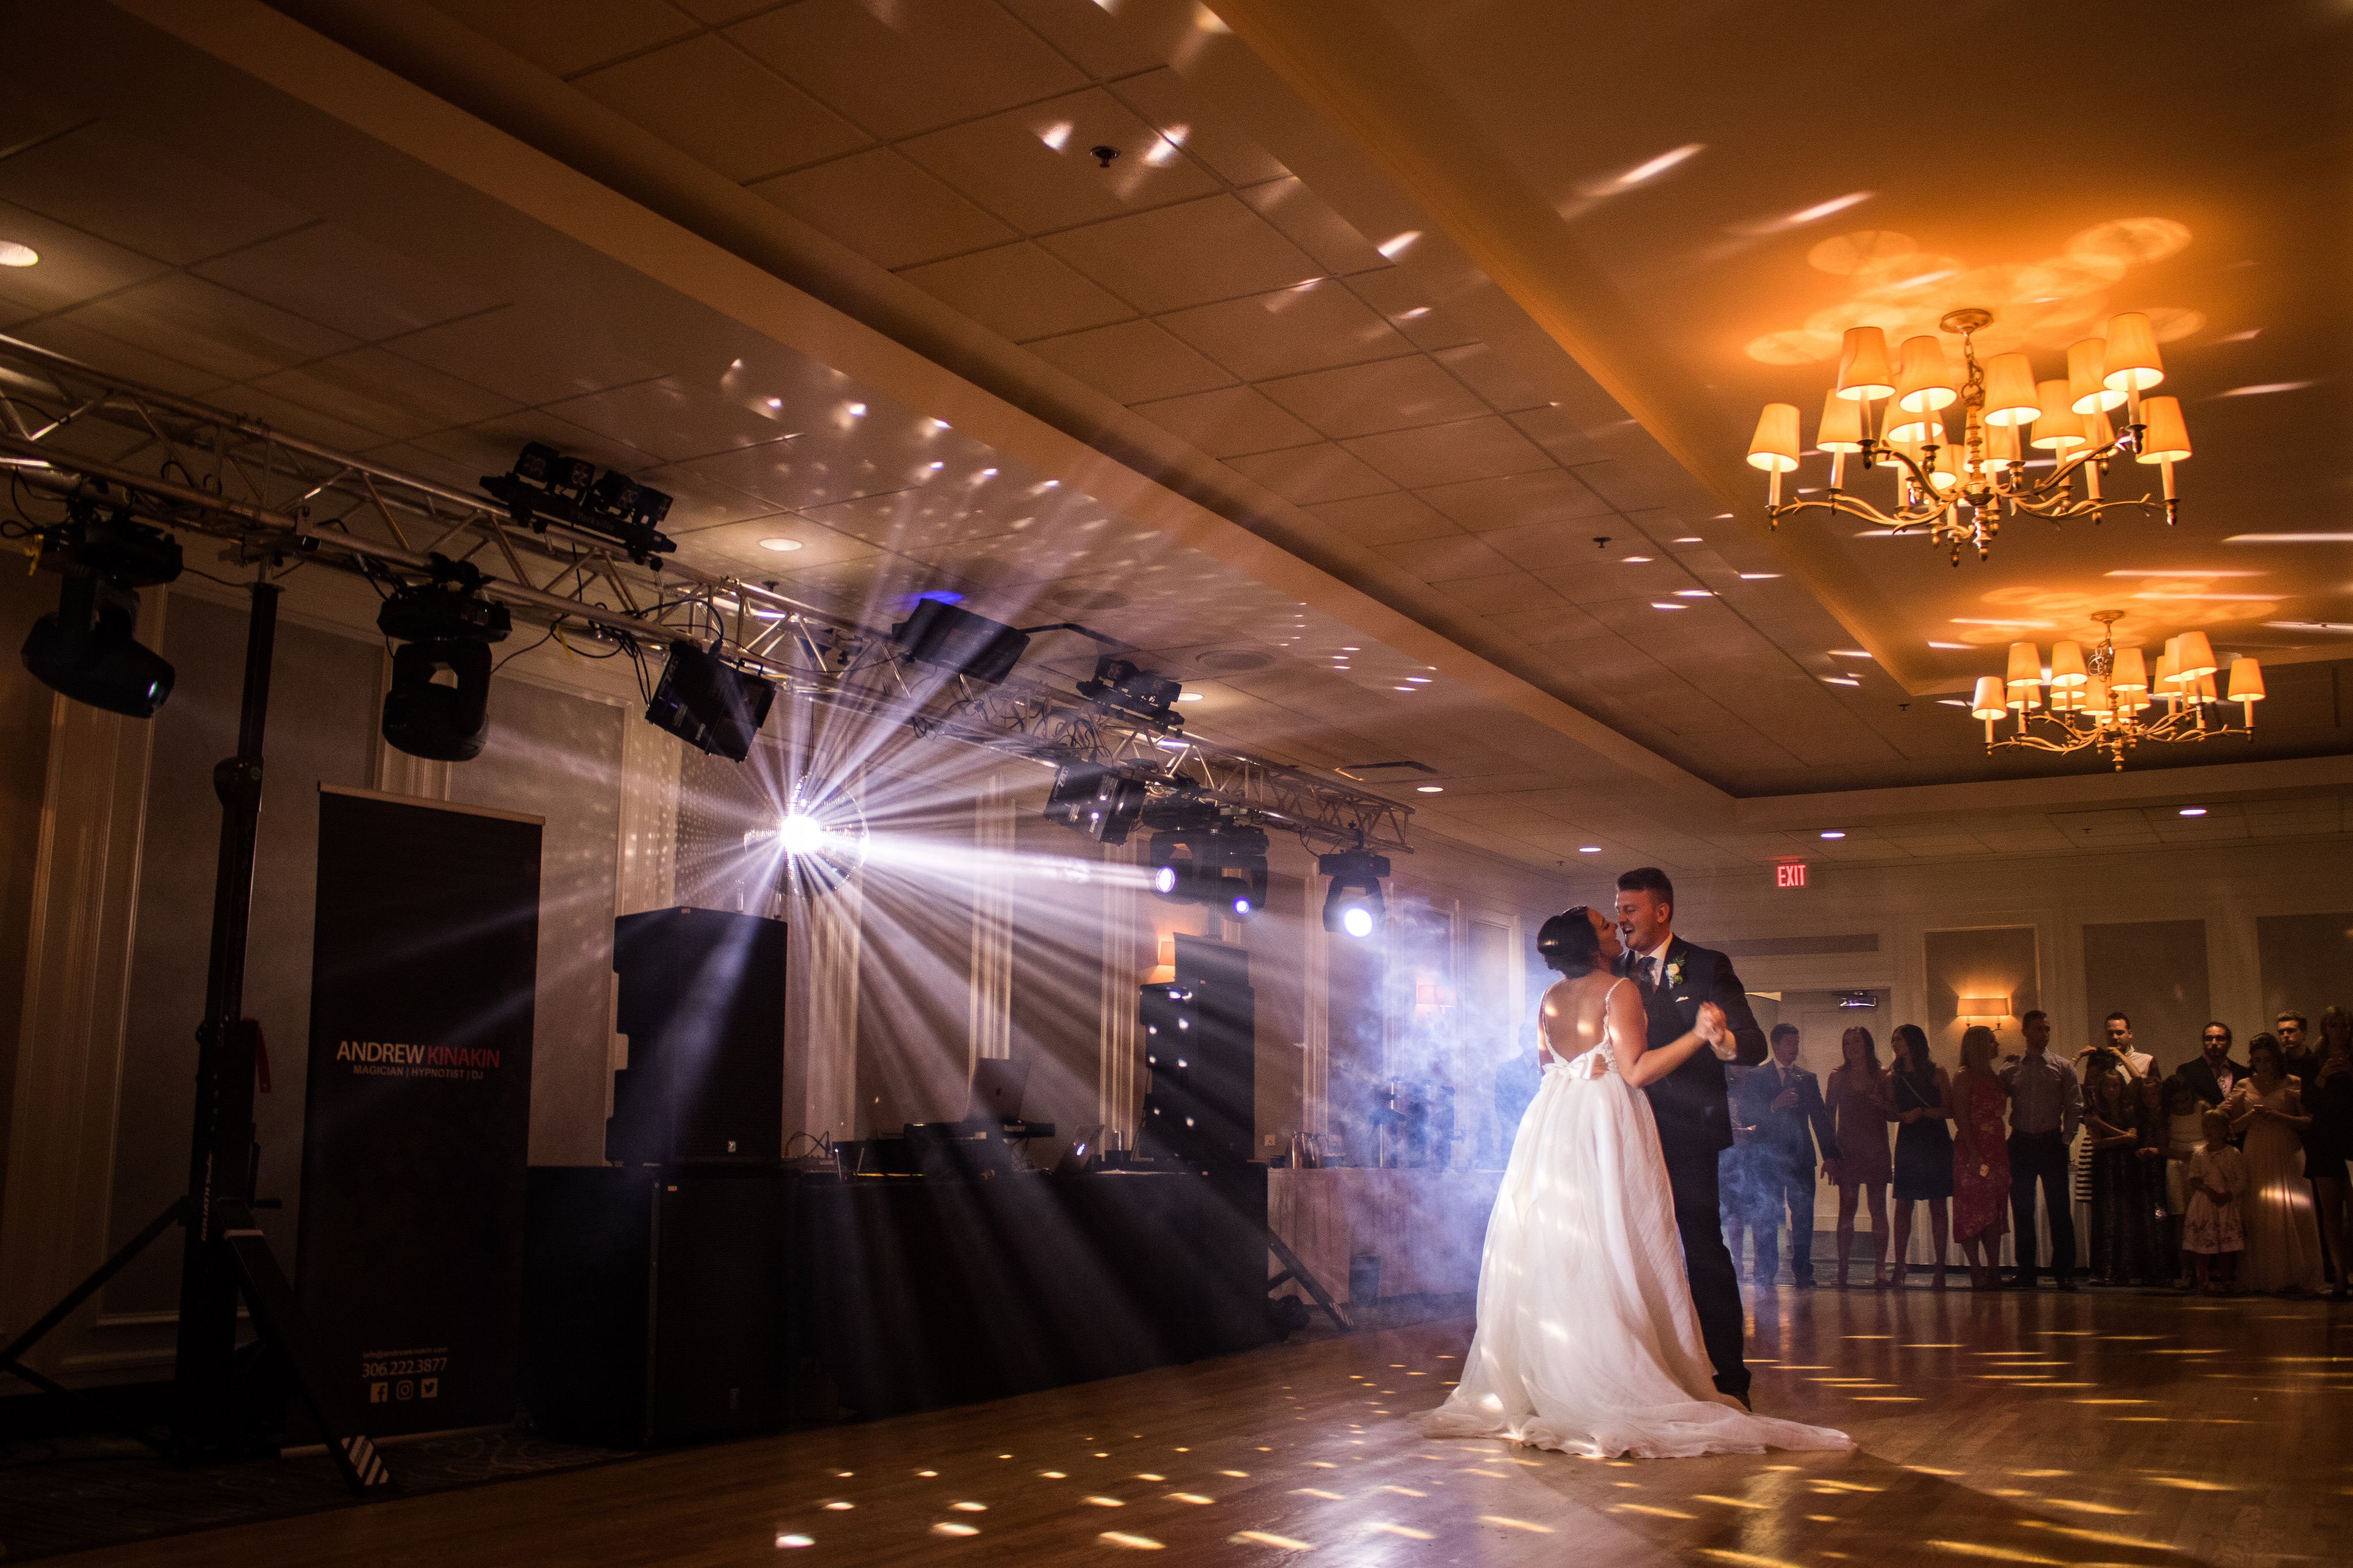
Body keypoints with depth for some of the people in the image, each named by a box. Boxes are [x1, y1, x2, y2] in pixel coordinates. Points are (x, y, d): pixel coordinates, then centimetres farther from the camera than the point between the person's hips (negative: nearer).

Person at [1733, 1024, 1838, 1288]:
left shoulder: (1809, 1079, 15)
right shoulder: (1755, 1076, 6)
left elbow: (1821, 1118, 12)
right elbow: (1746, 1115, -2)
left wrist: (1830, 1154, 3)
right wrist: (1774, 1105, -18)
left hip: (1800, 1155, 2)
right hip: (1768, 1155, -2)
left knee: (1803, 1216, -2)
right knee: (1767, 1216, 0)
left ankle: (1802, 1273, 5)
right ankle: (1766, 1274, 7)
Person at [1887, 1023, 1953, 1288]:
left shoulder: (1936, 1073, 1)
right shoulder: (1894, 1078, 11)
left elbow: (1950, 1110, -5)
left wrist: (1922, 1112, -17)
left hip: (1936, 1146, -3)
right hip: (1907, 1145, 3)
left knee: (1938, 1206, -1)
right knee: (1903, 1205, -2)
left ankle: (1940, 1269, 1)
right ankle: (1901, 1265, 0)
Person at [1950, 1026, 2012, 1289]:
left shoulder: (1993, 1077, 17)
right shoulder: (1965, 1077, -6)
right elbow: (1960, 1117, -13)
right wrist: (1973, 1155, -19)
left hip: (1996, 1149, 8)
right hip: (1973, 1151, -7)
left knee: (1995, 1212, 4)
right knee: (1973, 1211, -5)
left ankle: (1993, 1270, 4)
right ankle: (1977, 1270, -3)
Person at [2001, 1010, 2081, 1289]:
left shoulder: (2063, 1068, 4)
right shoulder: (2010, 1072, 8)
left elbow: (2075, 1108, 2)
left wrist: (2065, 1140, -5)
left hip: (2052, 1144, -1)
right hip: (2021, 1144, 2)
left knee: (2059, 1209, -4)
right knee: (2022, 1211, 3)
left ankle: (2064, 1272, 4)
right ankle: (2026, 1274, 10)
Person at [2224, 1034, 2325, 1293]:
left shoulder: (2292, 1084, 3)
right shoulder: (2244, 1086, 11)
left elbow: (2309, 1122, -3)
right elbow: (2234, 1127, 12)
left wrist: (2279, 1117, -15)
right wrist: (2250, 1116, -7)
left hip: (2287, 1155, -2)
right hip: (2256, 1157, 2)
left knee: (2290, 1214, -7)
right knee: (2258, 1217, -1)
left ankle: (2292, 1276, -2)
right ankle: (2262, 1276, 2)